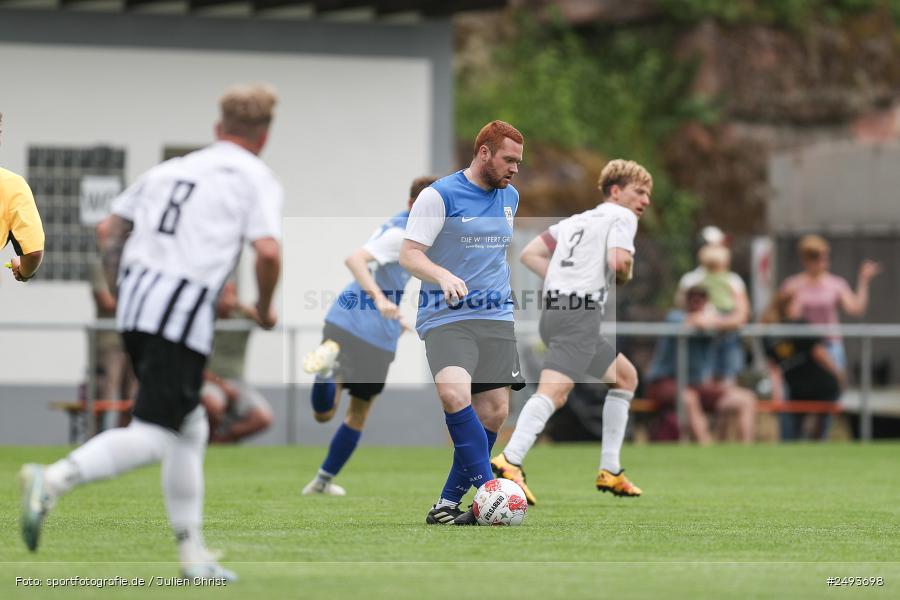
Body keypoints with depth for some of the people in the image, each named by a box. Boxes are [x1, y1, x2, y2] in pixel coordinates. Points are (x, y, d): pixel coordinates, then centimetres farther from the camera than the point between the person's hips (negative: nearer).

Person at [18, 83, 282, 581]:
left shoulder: (169, 169, 21)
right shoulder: (256, 178, 2)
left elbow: (109, 231, 21)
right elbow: (268, 252, -12)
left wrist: (121, 292, 30)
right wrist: (264, 309, 5)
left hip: (135, 301, 7)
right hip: (183, 313, -7)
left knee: (190, 429, 19)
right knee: (151, 438, -11)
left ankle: (192, 556, 21)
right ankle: (53, 481, -30)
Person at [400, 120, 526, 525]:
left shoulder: (510, 198, 15)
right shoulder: (439, 196, -7)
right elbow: (409, 254, -10)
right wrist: (444, 276, -28)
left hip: (496, 318, 6)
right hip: (445, 318, -6)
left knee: (493, 412, -4)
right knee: (454, 394, -29)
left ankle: (449, 503, 8)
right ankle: (488, 488, -26)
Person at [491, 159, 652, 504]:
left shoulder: (577, 221, 27)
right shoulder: (621, 217, 4)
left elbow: (530, 254, 21)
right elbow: (619, 260, -14)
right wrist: (623, 278, 8)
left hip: (555, 308, 9)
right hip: (581, 311, -9)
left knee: (625, 377, 23)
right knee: (554, 390, -24)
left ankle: (609, 471, 17)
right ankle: (510, 461, -42)